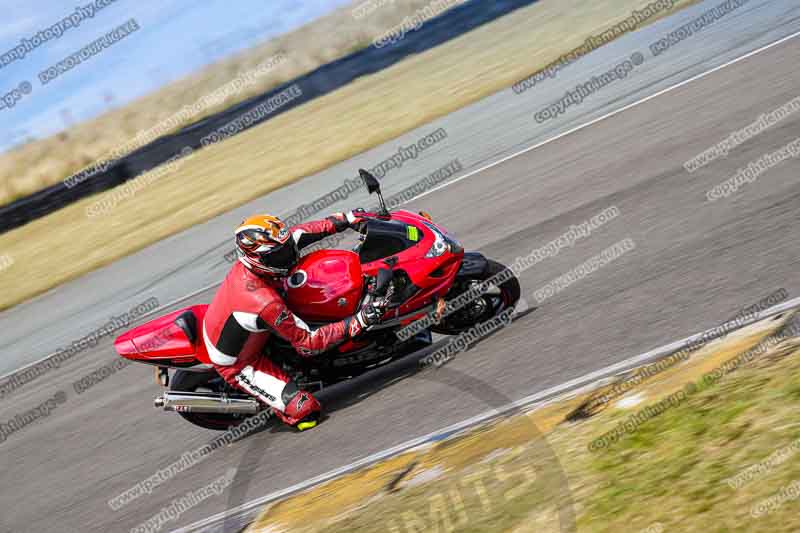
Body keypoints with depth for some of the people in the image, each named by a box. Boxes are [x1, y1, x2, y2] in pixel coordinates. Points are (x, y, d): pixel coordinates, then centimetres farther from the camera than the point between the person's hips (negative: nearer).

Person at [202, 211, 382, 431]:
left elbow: (298, 233, -2)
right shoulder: (266, 303, -40)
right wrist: (358, 322, -33)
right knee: (306, 410, -17)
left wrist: (346, 219, -4)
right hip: (237, 363, -8)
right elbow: (308, 344, -30)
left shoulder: (250, 260, -18)